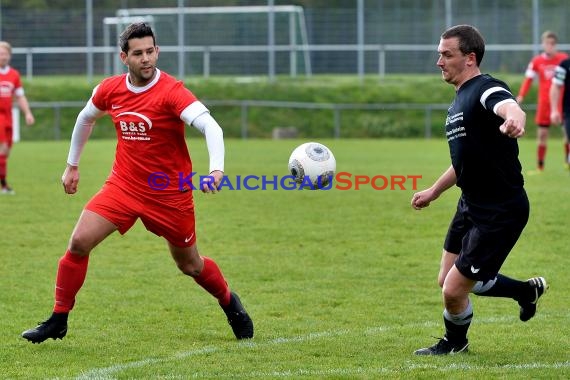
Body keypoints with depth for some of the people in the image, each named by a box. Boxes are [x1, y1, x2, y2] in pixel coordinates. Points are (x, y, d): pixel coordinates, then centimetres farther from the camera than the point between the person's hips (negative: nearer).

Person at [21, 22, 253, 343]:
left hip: (170, 193, -3)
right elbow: (86, 119, 19)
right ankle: (58, 321, 1)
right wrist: (72, 165, 24)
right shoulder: (110, 90, -3)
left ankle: (231, 304, 40)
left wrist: (216, 169, -49)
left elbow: (211, 126, -33)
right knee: (79, 242, -12)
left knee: (190, 264, 10)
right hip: (124, 185, 3)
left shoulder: (172, 92, -20)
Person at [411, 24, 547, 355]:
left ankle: (455, 342, 28)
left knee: (454, 290, -5)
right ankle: (527, 291, 35)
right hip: (471, 205, 10)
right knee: (447, 281, 17)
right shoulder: (460, 100, 12)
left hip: (500, 213, -10)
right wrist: (434, 191, 32)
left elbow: (512, 109, -44)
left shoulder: (487, 90, -19)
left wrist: (513, 121, -68)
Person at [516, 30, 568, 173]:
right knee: (542, 134, 1)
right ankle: (540, 166, 7)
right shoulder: (537, 61, 1)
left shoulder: (563, 58, -1)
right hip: (544, 101, 0)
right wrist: (521, 95, -12)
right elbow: (528, 79, 0)